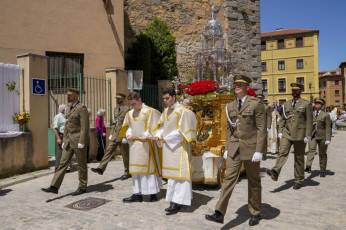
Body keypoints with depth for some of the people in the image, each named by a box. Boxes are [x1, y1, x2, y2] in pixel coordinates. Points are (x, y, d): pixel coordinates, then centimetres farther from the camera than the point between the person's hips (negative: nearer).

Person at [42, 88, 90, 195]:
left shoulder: (81, 108, -11)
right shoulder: (69, 108, 15)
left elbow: (85, 127, -16)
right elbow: (67, 125, 19)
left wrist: (81, 142, -20)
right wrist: (64, 140, 15)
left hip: (78, 140, -8)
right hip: (69, 140, 8)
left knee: (81, 165, 4)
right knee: (63, 163, 5)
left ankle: (82, 187, 15)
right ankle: (54, 187, 7)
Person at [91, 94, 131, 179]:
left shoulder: (127, 109, -10)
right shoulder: (116, 109, 13)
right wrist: (111, 133, 13)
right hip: (114, 135, 7)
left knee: (125, 155, 4)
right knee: (109, 151, 0)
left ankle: (127, 173, 16)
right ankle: (101, 168, 0)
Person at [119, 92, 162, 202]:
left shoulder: (149, 111, -8)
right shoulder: (130, 114, 10)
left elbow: (153, 127, -8)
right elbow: (128, 127, 16)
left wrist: (144, 136, -14)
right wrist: (129, 135, -3)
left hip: (146, 144, -6)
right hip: (134, 144, 6)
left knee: (149, 167, 1)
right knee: (136, 168, 8)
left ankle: (153, 193, 12)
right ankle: (137, 194, 14)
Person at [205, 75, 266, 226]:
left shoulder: (256, 104, -6)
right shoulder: (230, 106, 10)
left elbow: (261, 128, -10)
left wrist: (259, 151, -15)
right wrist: (227, 148, 10)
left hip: (250, 147, -4)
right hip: (234, 148, 4)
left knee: (253, 181, 10)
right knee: (229, 178, -2)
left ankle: (255, 213, 27)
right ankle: (219, 213, -3)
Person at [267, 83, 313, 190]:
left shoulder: (306, 104, -1)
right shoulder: (286, 104, 11)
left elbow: (309, 121, -5)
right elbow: (283, 119, 13)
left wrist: (308, 135, -10)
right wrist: (280, 131, 3)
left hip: (299, 135, -3)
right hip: (287, 133, 3)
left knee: (299, 158, 6)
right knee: (282, 152, -15)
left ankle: (299, 180, 16)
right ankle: (275, 172, -28)